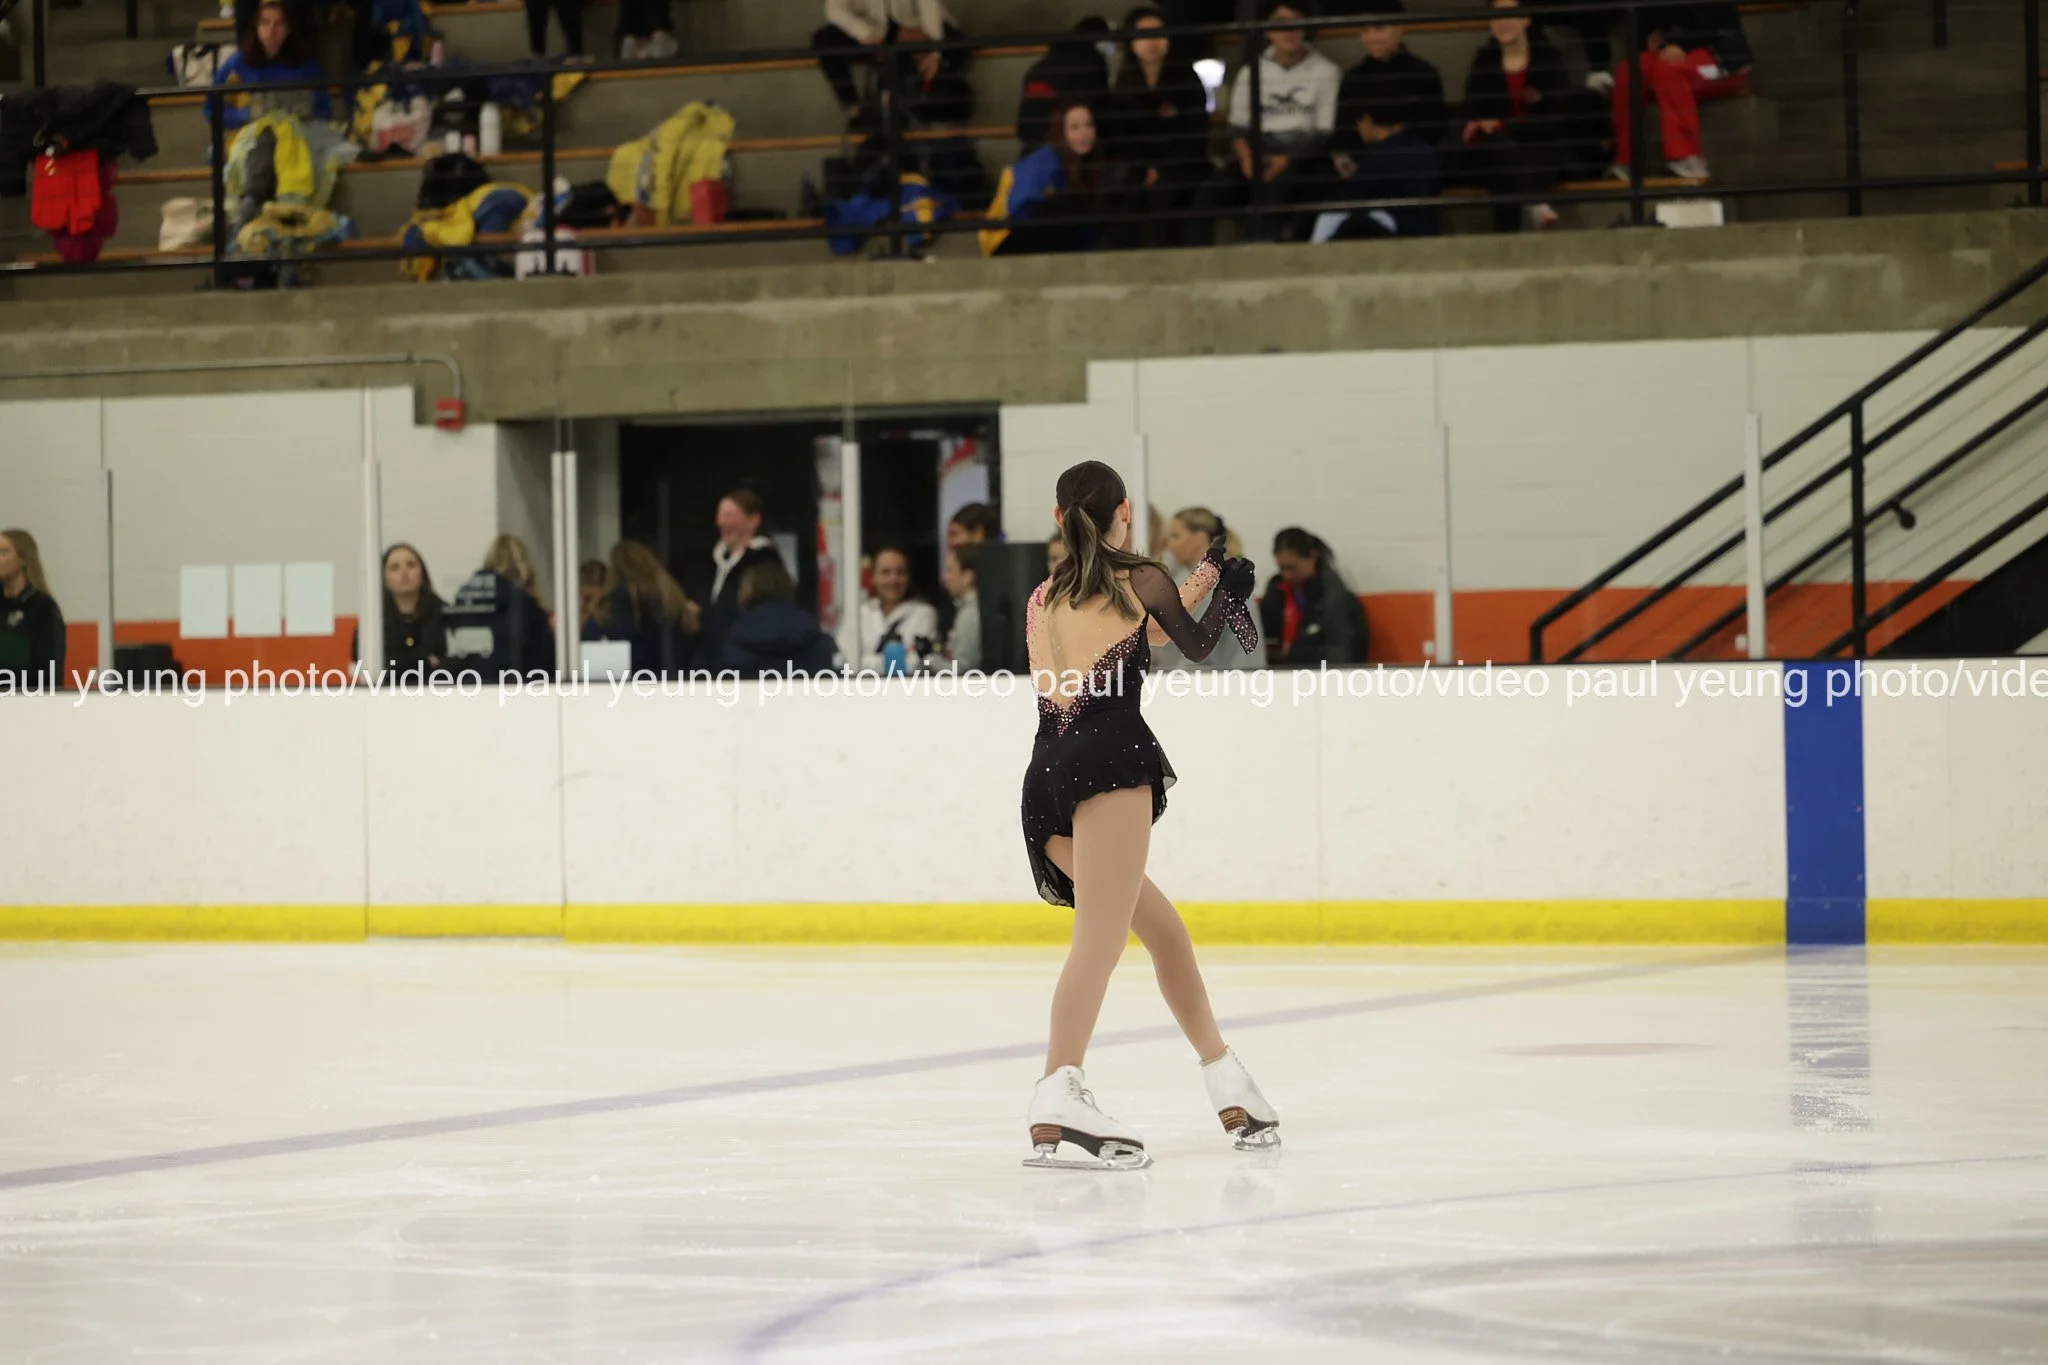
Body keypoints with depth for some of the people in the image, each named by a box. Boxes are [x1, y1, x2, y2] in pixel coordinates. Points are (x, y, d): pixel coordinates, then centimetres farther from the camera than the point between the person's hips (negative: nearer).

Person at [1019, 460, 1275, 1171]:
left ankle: (1226, 1083, 25)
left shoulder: (1043, 599, 22)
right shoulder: (1142, 579, 8)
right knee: (1099, 936, -19)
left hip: (1044, 780, 7)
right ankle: (1058, 1097, -37)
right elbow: (1196, 644, 25)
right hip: (1111, 761, -7)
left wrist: (1193, 590, 46)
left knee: (1162, 924, 20)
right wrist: (1229, 592, 42)